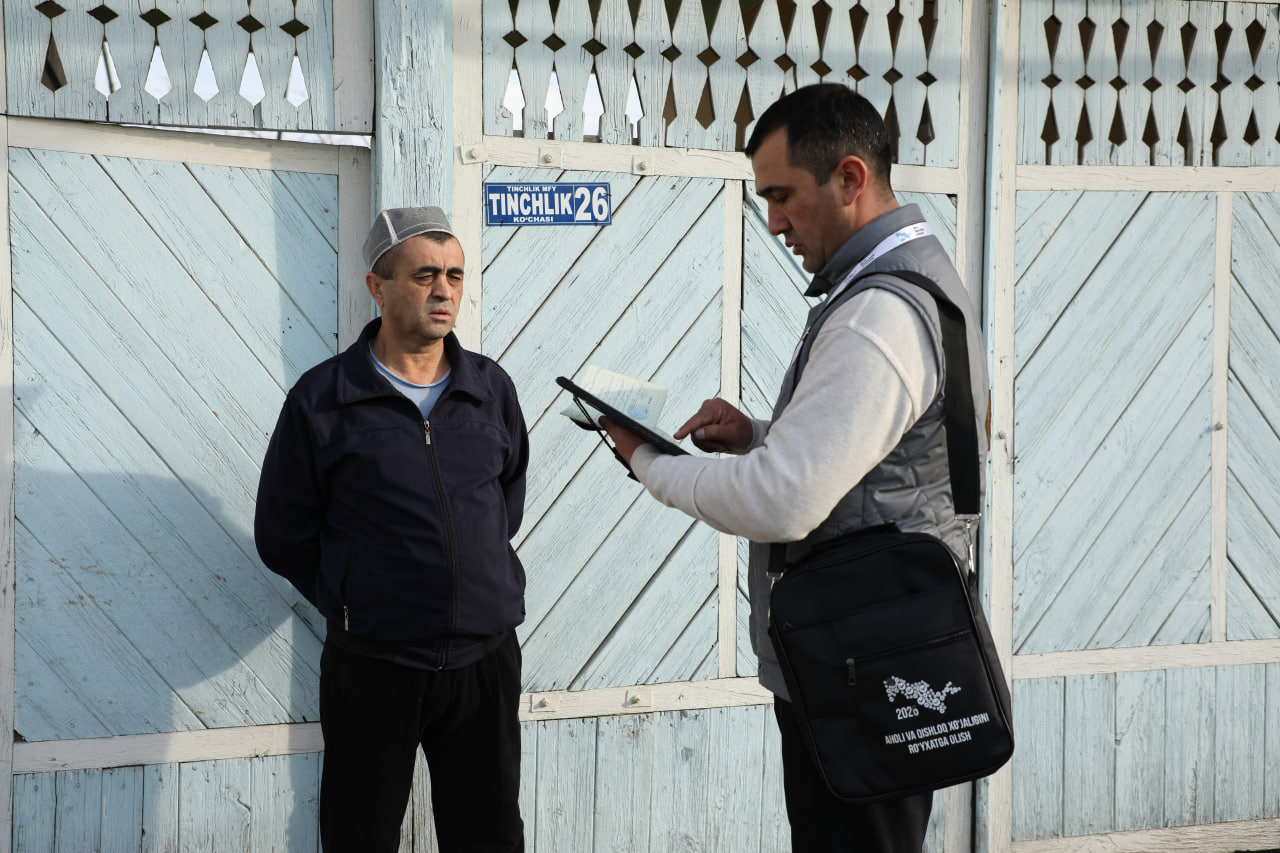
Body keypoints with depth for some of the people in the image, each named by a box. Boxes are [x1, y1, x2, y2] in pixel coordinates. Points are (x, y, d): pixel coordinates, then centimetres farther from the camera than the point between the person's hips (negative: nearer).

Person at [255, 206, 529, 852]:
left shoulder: (491, 388, 7)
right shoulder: (322, 399, -3)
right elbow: (283, 535, 3)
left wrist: (484, 585, 12)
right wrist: (353, 605, 1)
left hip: (485, 659, 3)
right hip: (372, 668, -3)